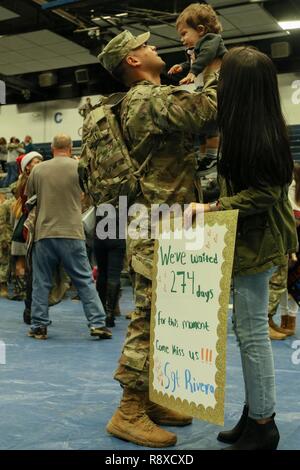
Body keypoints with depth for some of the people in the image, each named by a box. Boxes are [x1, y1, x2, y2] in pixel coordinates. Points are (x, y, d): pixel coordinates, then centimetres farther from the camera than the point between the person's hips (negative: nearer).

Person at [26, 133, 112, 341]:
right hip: (72, 233, -2)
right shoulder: (79, 167, -3)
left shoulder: (38, 169, 4)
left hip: (44, 233, 2)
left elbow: (29, 196, 15)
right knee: (85, 281, 4)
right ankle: (98, 323, 4)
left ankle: (39, 326, 14)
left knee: (41, 282, 11)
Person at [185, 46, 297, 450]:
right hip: (253, 236, 10)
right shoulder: (266, 124, 9)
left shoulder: (253, 131, -19)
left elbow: (265, 192, -21)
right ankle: (256, 415, 25)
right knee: (251, 329, 14)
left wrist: (211, 208, -19)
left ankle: (262, 425, 10)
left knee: (251, 331, -2)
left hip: (255, 240, -10)